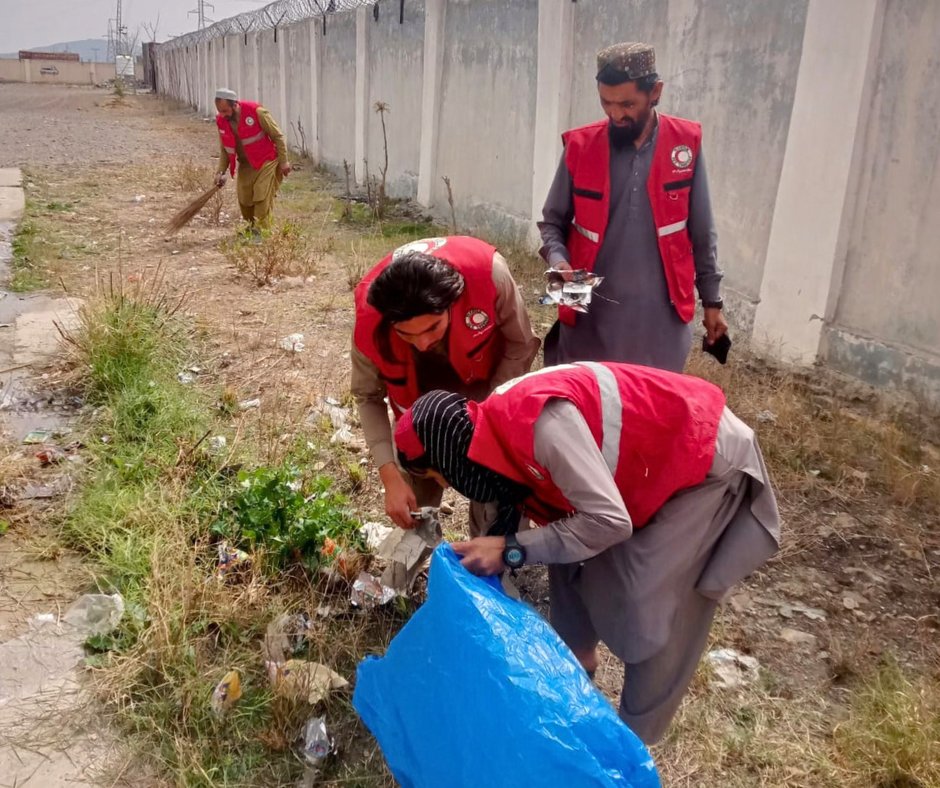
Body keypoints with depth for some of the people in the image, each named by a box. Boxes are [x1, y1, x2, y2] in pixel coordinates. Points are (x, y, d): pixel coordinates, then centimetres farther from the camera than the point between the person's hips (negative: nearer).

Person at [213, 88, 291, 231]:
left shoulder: (256, 112, -21)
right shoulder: (221, 121, -5)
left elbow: (277, 136, -12)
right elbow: (225, 150, 8)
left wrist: (283, 161, -12)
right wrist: (221, 172, -3)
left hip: (266, 162, -5)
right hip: (245, 165, 5)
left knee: (262, 198, -12)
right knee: (244, 200, 6)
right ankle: (251, 228, 26)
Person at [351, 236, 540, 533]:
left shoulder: (487, 272, -40)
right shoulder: (370, 320, -35)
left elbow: (521, 346, -20)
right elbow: (368, 397, -16)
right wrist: (390, 476, -24)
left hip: (485, 385, 0)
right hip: (420, 395, 1)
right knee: (417, 489, 4)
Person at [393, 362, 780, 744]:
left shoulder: (541, 419, -33)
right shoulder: (499, 427, -4)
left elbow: (610, 521, -32)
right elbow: (517, 504, 9)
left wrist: (512, 550, -26)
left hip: (712, 457, -8)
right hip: (658, 456, 9)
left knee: (650, 606, -9)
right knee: (569, 544, 10)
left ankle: (632, 740, 11)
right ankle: (578, 661, 32)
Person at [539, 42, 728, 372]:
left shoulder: (686, 143, -2)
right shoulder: (580, 146, -4)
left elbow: (702, 232, 5)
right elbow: (552, 222, 6)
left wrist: (711, 300, 9)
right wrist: (558, 261, -14)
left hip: (660, 319, 0)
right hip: (590, 316, 0)